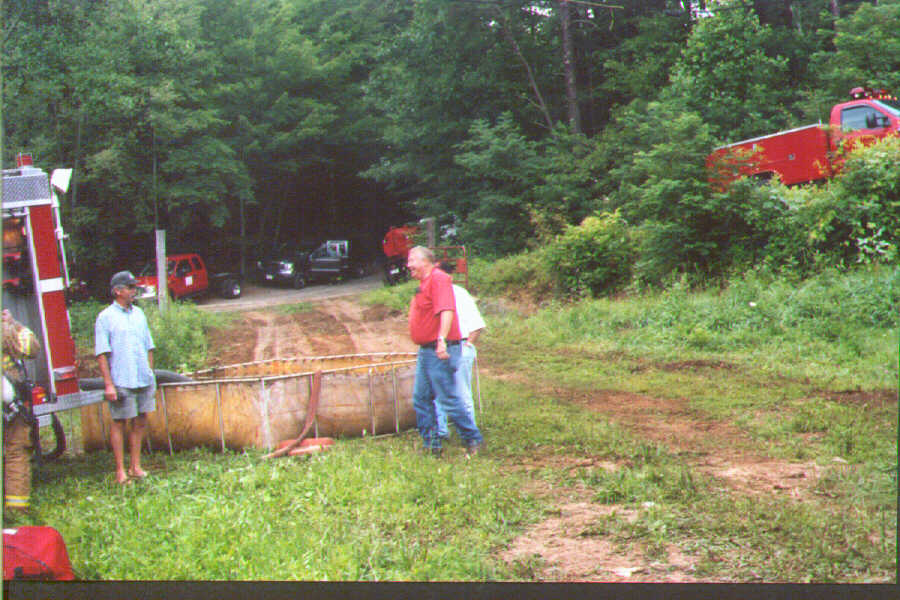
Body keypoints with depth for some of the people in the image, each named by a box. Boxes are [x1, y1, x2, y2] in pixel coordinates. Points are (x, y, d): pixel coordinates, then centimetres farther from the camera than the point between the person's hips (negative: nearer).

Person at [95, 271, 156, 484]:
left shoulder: (139, 314, 13)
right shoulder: (105, 317, -5)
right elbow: (102, 354, -9)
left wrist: (151, 376, 15)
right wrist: (108, 384, -15)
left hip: (144, 380, 6)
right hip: (121, 382, -6)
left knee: (140, 423, 9)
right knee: (119, 423, 1)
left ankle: (135, 467, 18)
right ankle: (120, 471, 7)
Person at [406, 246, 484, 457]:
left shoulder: (438, 278, -13)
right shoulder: (425, 283, 18)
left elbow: (446, 311, -26)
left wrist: (442, 340, -35)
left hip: (439, 351, -10)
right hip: (425, 351, 10)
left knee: (448, 399, -6)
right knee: (421, 399, 10)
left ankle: (474, 440, 4)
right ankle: (431, 445, 16)